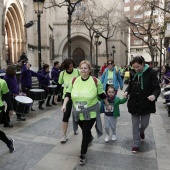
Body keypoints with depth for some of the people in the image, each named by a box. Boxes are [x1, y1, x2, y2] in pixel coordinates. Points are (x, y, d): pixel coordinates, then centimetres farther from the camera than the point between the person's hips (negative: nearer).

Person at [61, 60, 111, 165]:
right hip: (78, 113, 4)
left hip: (91, 112, -3)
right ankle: (90, 138, 57)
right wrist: (64, 104, -10)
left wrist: (108, 105, 10)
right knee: (85, 130, 22)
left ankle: (82, 155, 13)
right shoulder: (74, 81, -1)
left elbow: (102, 95, 1)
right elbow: (68, 94, 2)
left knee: (85, 132, -4)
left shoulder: (95, 81, -8)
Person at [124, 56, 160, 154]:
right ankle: (136, 144, 24)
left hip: (146, 104, -4)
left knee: (144, 124, 12)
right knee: (135, 125, 10)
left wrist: (154, 95, -34)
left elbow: (157, 87, -14)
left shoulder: (151, 73, -12)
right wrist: (127, 91, -5)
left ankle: (142, 131, 49)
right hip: (134, 104, 4)